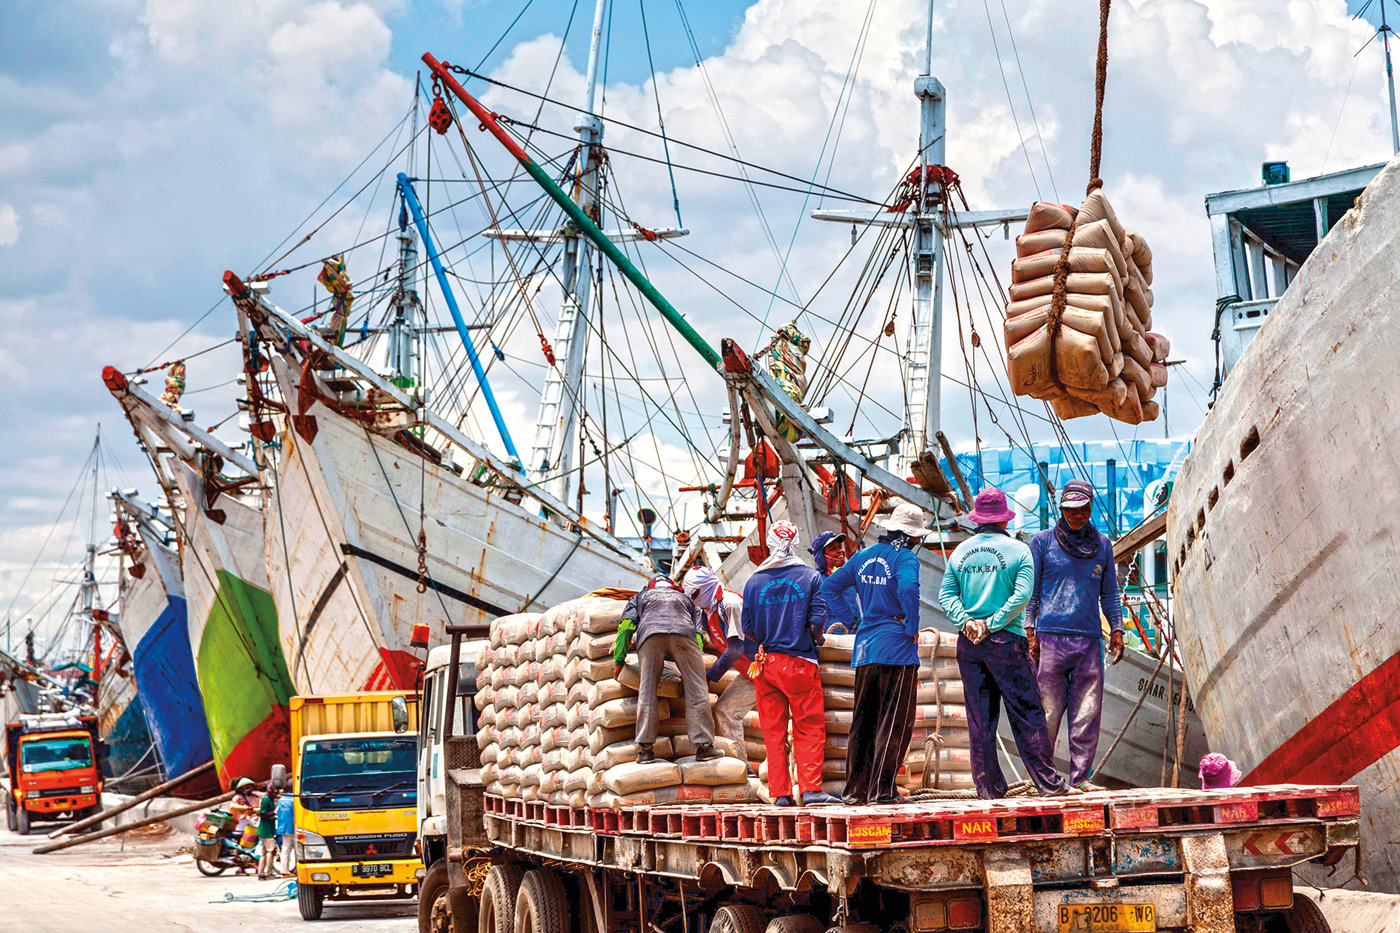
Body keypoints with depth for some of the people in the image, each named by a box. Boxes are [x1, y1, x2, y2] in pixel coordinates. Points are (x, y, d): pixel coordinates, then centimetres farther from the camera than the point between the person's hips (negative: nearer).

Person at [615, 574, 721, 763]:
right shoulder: (686, 599, 41)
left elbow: (626, 626, 20)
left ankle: (645, 748, -9)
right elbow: (698, 634, 28)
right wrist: (687, 675, 27)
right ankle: (704, 745, -7)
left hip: (650, 634, 0)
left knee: (647, 690, 1)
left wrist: (619, 661, 22)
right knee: (696, 689, 2)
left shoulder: (640, 596, 38)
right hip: (683, 633, 0)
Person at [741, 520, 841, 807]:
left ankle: (780, 792, 6)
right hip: (800, 663, -3)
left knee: (773, 731, 7)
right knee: (809, 728, 3)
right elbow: (818, 618, -8)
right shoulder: (811, 577, -2)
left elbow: (747, 627, 4)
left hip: (765, 662, 3)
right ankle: (810, 788, -5)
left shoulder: (754, 581, 5)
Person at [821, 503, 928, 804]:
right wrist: (912, 629, -16)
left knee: (863, 721, 12)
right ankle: (882, 788, -5)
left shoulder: (862, 556, 13)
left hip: (865, 646, 7)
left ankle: (856, 788, 12)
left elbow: (830, 587, 16)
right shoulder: (905, 558, -9)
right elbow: (908, 589, -28)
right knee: (894, 722, -2)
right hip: (897, 648, -7)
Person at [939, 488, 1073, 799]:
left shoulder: (960, 551, 9)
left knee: (980, 718, 7)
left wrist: (967, 621, -6)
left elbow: (946, 594, 3)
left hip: (968, 644, 4)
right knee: (1027, 713, 1)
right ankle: (1047, 781, 2)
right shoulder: (1017, 550, -2)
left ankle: (989, 787, 8)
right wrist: (992, 625, -10)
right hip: (1006, 642, -4)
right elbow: (1021, 595, -12)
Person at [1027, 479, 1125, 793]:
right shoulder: (1043, 542, 6)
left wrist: (1117, 630, 12)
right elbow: (1030, 590, 6)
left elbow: (1110, 592, 21)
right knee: (1048, 711, -4)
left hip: (1090, 638, 3)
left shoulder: (1102, 544, 15)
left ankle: (1080, 776, 6)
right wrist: (1029, 630, -2)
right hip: (1051, 636, -3)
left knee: (1087, 713, 0)